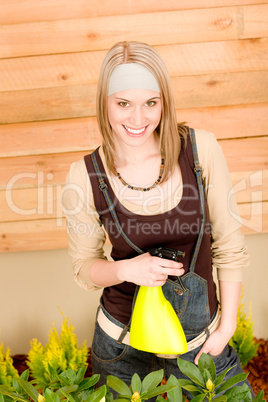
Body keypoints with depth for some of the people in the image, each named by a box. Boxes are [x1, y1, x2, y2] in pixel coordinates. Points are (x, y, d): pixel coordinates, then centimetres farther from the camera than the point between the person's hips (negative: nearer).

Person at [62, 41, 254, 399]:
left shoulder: (201, 149, -16)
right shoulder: (85, 177, -17)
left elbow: (229, 245, -6)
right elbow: (85, 267, -3)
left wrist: (227, 326, -3)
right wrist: (126, 269, -23)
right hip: (121, 341, 0)